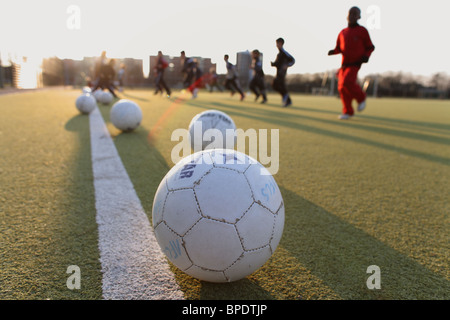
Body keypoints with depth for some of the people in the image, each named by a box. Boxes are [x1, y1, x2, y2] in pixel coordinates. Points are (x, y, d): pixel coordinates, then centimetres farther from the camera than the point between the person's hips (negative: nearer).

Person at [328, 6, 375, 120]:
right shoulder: (343, 32, 10)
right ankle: (348, 112, 12)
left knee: (347, 82, -25)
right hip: (344, 64, 5)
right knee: (342, 88, -1)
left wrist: (366, 56, -15)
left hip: (355, 64, -5)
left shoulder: (362, 30, -1)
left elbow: (370, 47, 6)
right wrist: (332, 52, -5)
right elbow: (339, 48, 18)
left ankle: (361, 97, 2)